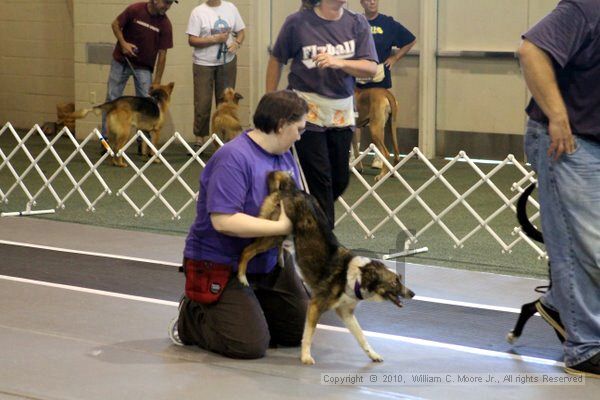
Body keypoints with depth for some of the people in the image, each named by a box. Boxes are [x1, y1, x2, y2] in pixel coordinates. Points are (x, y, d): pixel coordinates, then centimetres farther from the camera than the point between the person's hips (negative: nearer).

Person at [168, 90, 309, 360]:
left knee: (298, 332, 13)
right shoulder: (234, 158, -24)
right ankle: (191, 319, 7)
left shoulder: (286, 156, 4)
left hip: (268, 264, 9)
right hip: (221, 266, -9)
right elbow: (223, 221, -32)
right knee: (250, 345, -19)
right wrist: (281, 227, -28)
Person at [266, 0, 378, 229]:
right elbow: (276, 60, 5)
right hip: (306, 109, -4)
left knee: (340, 180, 7)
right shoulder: (298, 22, -7)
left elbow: (371, 68, -7)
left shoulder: (357, 24, 0)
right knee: (320, 179, -5)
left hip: (342, 113, 4)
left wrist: (339, 63, -25)